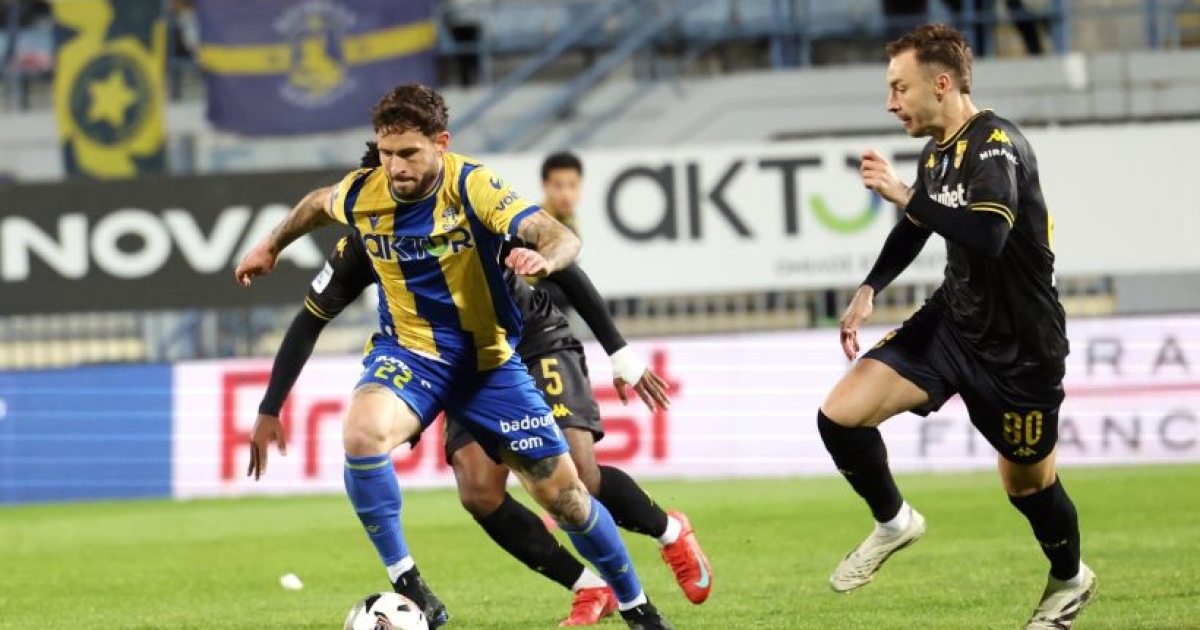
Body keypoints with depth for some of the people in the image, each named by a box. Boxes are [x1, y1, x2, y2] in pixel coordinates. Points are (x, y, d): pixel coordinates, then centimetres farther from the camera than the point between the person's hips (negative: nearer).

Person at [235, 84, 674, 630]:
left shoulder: (472, 186, -21)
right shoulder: (362, 194, -10)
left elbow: (561, 237, -33)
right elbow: (317, 204, 16)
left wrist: (544, 257, -55)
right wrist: (271, 246, 27)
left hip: (488, 360, -1)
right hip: (407, 351, 1)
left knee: (564, 494, 1)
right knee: (362, 434, -33)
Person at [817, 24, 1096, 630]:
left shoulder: (996, 144, -23)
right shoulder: (937, 153, 2)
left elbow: (988, 234, -40)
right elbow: (916, 227, 22)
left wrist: (904, 194, -34)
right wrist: (869, 290, 9)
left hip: (1019, 346, -7)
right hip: (951, 322, 7)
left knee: (1027, 483, 10)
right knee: (839, 415, -10)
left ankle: (1070, 580, 40)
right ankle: (893, 522, 15)